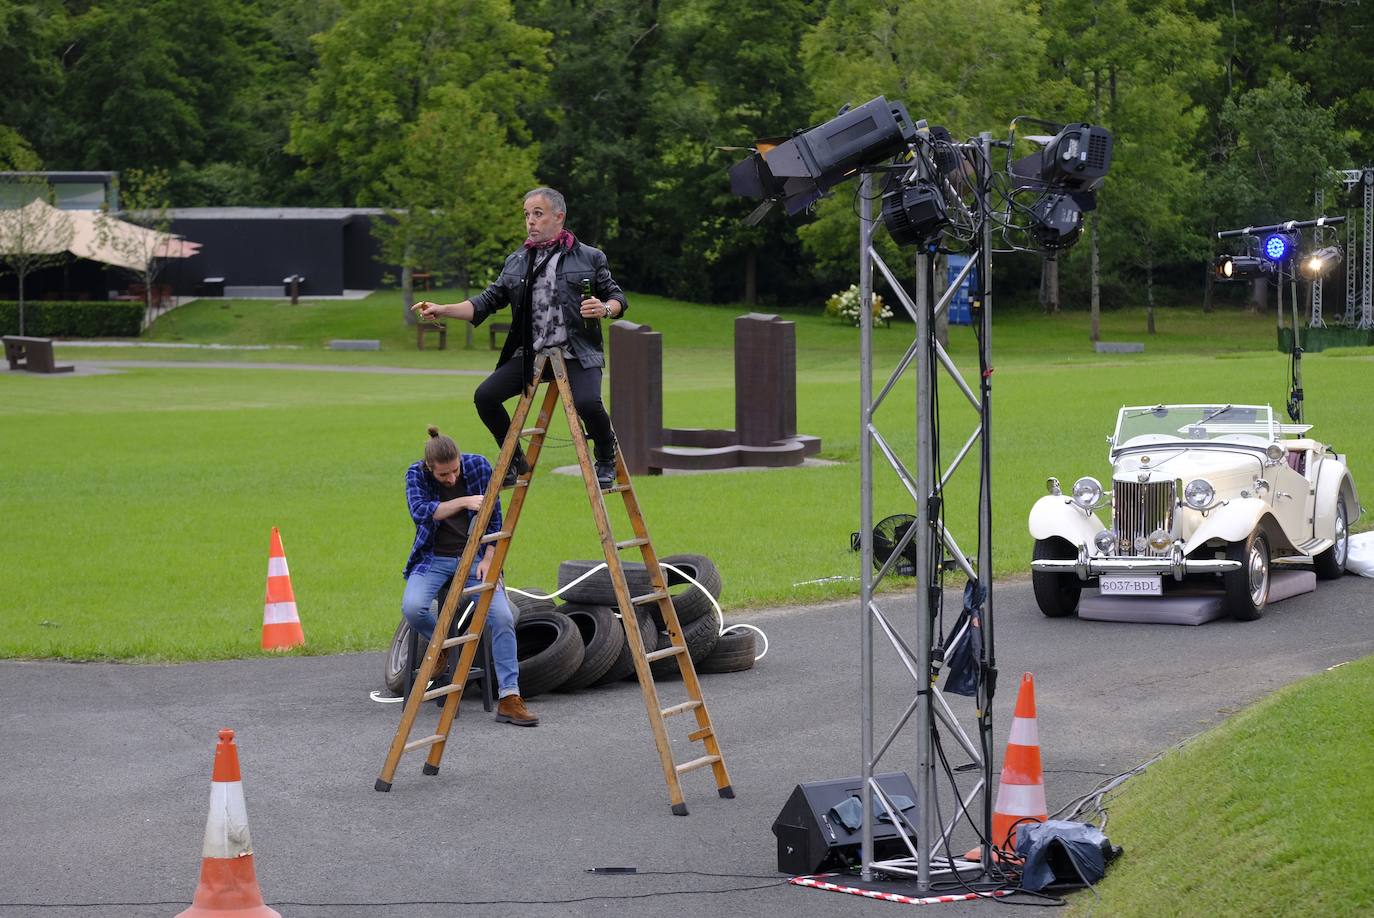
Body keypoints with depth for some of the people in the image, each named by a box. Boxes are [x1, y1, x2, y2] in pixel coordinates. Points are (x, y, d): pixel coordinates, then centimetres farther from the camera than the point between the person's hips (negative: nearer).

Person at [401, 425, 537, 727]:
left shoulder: (478, 466, -7)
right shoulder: (416, 474, -8)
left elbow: (494, 517, 1)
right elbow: (420, 512, -26)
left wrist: (488, 559, -10)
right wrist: (464, 501, -36)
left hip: (474, 557, 0)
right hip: (434, 558, 0)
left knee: (502, 617, -23)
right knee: (412, 607, -30)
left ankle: (509, 698, -21)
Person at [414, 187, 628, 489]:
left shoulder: (589, 258, 4)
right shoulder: (516, 263, 14)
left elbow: (618, 298, 9)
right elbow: (487, 302, 12)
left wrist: (605, 309, -15)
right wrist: (442, 310, 0)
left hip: (577, 354, -4)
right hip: (529, 354, 4)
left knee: (587, 403, -31)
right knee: (485, 396, -12)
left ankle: (606, 459, 0)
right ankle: (515, 461, 9)